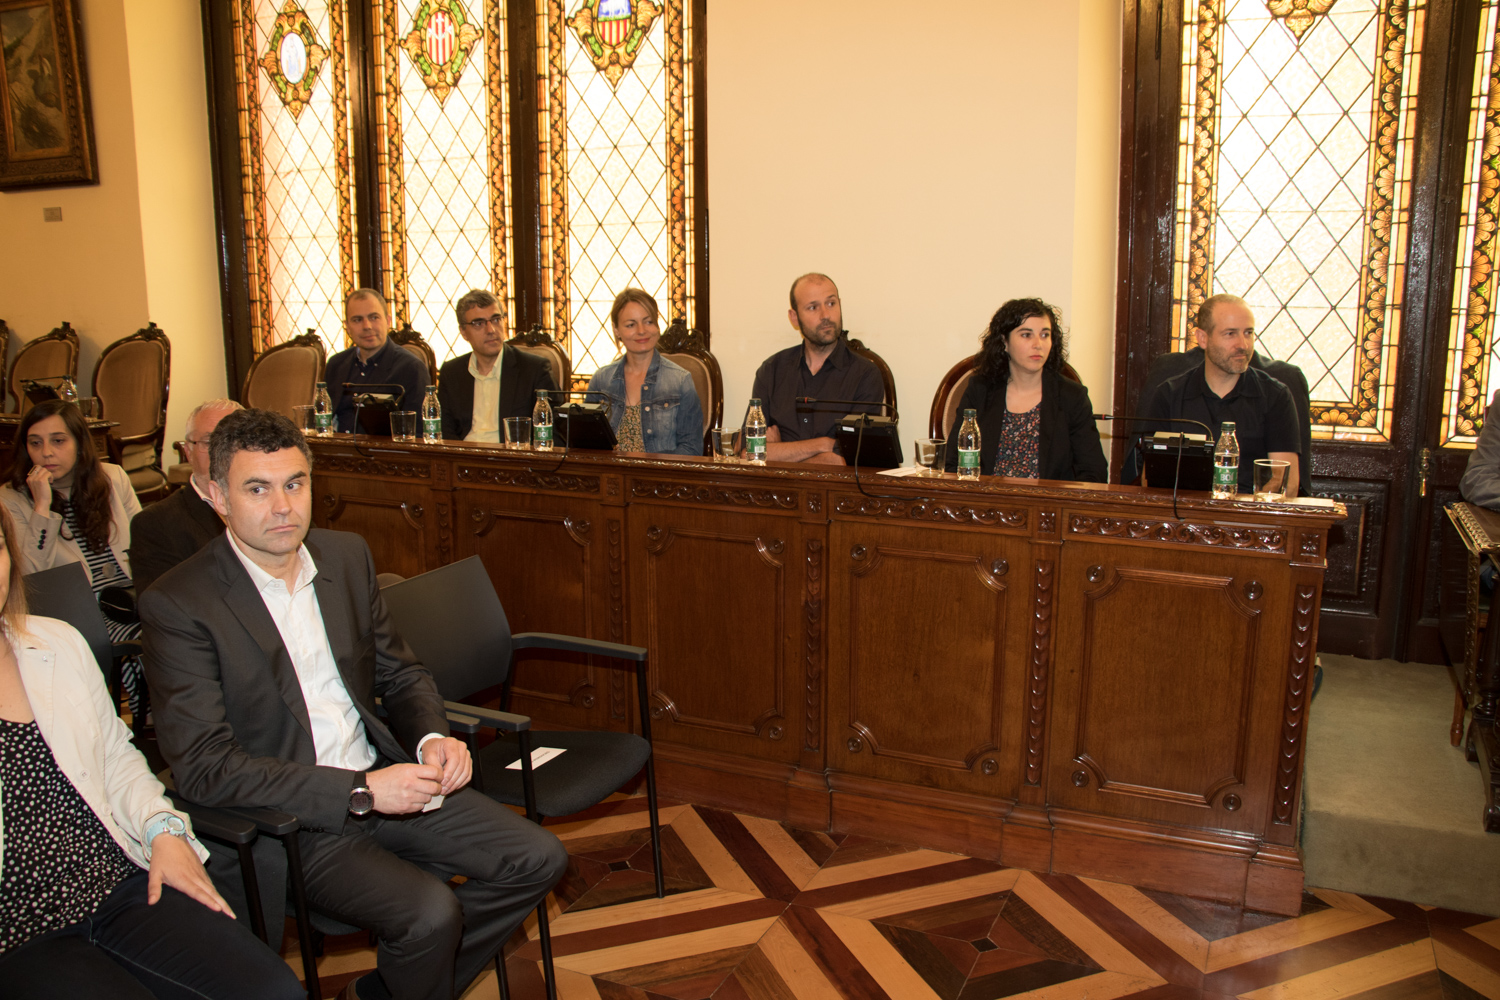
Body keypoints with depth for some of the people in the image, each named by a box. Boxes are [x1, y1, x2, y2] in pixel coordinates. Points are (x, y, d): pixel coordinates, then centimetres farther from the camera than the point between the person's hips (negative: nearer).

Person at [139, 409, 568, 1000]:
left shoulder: (347, 556, 4)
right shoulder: (178, 603, -15)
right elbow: (202, 768, -19)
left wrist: (432, 737, -8)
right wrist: (359, 791, -24)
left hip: (384, 778, 7)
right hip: (287, 817, -6)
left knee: (538, 860, -2)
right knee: (430, 911, -27)